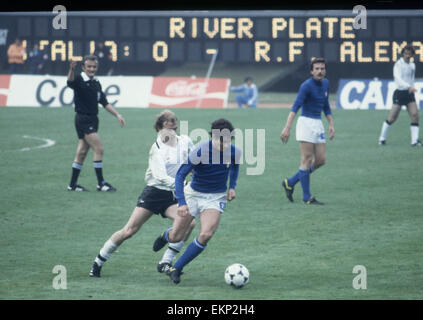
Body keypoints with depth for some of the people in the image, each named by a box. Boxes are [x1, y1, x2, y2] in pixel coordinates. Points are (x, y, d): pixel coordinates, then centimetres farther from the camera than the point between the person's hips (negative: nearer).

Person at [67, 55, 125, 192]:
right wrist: (72, 69, -55)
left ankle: (72, 184, 17)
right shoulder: (79, 80, -11)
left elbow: (104, 102, 20)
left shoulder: (96, 83, 13)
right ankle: (101, 183, -8)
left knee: (82, 153, 11)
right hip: (83, 119, -8)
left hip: (92, 120, 8)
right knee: (99, 149, -13)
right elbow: (70, 82, -35)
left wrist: (117, 115, 13)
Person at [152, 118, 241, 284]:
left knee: (206, 235, -22)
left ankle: (176, 269, -5)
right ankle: (165, 236, 44)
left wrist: (232, 187, 3)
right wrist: (181, 202, -30)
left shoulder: (234, 152, -13)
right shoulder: (200, 151, -25)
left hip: (216, 197, 2)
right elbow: (180, 175, -21)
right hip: (193, 194, -2)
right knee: (175, 237, 2)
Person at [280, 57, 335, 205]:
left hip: (318, 124, 8)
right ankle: (307, 197, -2)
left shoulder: (325, 83, 11)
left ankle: (290, 182, 18)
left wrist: (331, 124, 14)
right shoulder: (307, 86, -14)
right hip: (306, 122, -8)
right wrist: (287, 128, -32)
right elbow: (295, 107, -23)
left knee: (320, 160, 5)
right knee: (307, 160, -6)